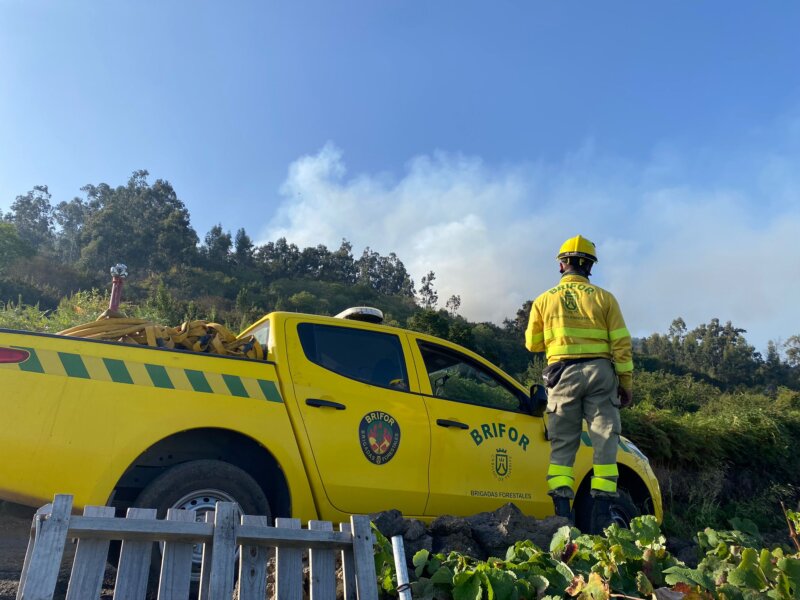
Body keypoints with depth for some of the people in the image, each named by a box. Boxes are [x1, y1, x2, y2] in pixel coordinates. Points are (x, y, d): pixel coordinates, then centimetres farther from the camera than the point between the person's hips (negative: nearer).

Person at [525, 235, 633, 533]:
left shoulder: (544, 300, 6)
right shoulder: (604, 298, 3)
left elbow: (532, 343, 11)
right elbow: (621, 344, 1)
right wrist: (626, 383, 7)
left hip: (562, 374, 1)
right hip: (600, 373, 0)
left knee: (562, 445, 5)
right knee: (604, 442, 5)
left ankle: (562, 511, -3)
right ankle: (601, 513, 2)